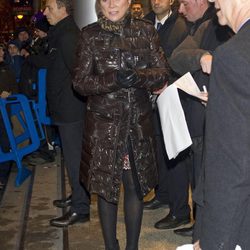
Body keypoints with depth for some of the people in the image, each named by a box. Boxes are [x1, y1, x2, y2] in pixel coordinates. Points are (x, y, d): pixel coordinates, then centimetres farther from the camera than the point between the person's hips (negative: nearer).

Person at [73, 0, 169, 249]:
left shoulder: (146, 30, 3)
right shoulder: (90, 34, -1)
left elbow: (162, 74, 1)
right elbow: (80, 81, -5)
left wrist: (139, 77, -20)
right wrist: (114, 80, -20)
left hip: (139, 123, 1)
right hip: (103, 123, -1)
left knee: (135, 185, 8)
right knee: (105, 186, 7)